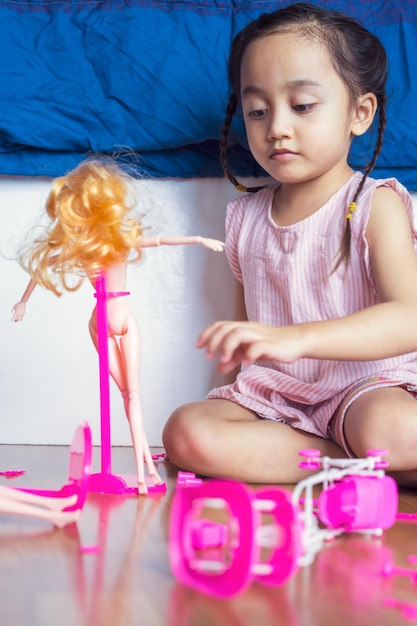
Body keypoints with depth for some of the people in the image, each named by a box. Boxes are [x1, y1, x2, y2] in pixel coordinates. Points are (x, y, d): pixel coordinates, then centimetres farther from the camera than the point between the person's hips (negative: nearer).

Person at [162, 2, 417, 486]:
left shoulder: (374, 205, -5)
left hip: (366, 382, -6)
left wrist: (296, 338, -35)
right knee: (186, 433, -24)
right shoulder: (245, 218, 12)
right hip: (271, 394, 7)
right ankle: (359, 463, -19)